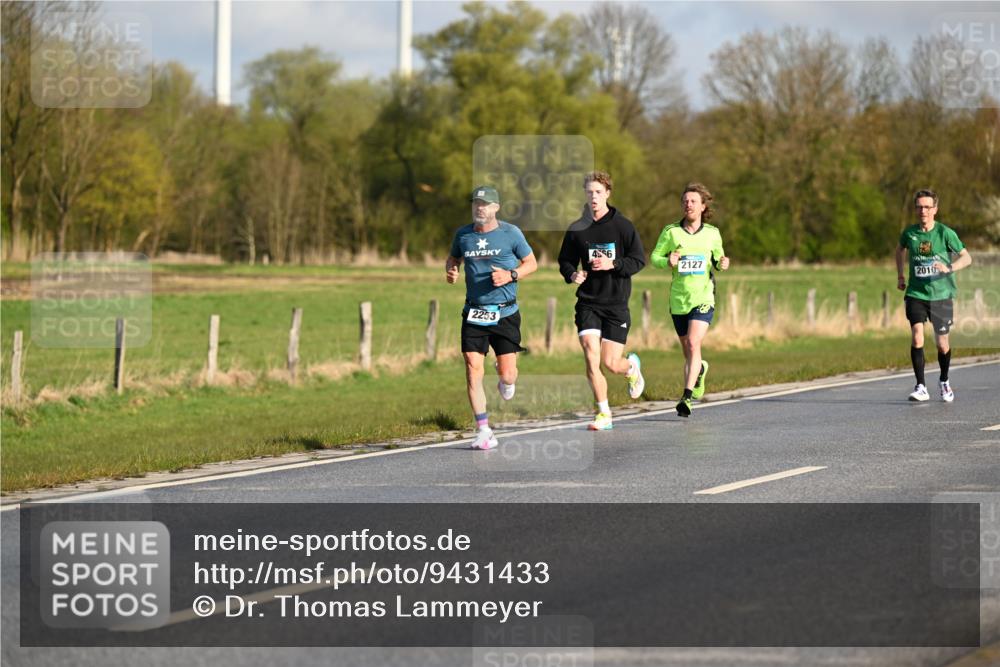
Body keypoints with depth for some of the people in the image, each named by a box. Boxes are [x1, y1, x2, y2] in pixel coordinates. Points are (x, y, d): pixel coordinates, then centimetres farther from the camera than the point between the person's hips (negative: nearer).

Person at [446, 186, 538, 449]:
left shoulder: (510, 233, -3)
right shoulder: (462, 235, 4)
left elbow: (531, 263, 5)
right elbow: (453, 258, 22)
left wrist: (511, 275, -13)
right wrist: (450, 271, -1)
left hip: (505, 313, -2)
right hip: (473, 314, 2)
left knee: (507, 375, -3)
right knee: (473, 371, -9)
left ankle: (505, 380, 38)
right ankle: (483, 431, -2)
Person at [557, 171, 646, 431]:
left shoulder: (623, 226, -3)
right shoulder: (576, 229, 4)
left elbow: (639, 261, -3)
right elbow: (565, 261, 13)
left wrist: (613, 264, -19)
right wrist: (572, 274, -9)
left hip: (616, 304, -2)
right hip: (588, 302, 2)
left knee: (610, 363, -3)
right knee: (591, 356, -11)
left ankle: (632, 366, 35)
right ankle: (604, 414, 1)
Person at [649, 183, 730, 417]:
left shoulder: (712, 233, 3)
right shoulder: (671, 231, 0)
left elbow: (718, 257, 17)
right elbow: (654, 257, 3)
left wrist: (722, 263, -6)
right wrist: (667, 262, -18)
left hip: (703, 296, -2)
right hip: (679, 299, 2)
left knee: (694, 344, -19)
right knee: (687, 351, 12)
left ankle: (687, 396, -20)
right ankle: (700, 369, 47)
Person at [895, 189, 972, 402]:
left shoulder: (945, 233, -8)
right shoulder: (909, 233, 0)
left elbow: (967, 257, -5)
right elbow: (900, 250, 23)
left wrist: (949, 268, -23)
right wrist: (900, 276, 18)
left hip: (941, 294, -1)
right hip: (916, 294, 1)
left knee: (942, 344, 5)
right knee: (916, 337, -18)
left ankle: (944, 382, 33)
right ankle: (921, 387, -14)